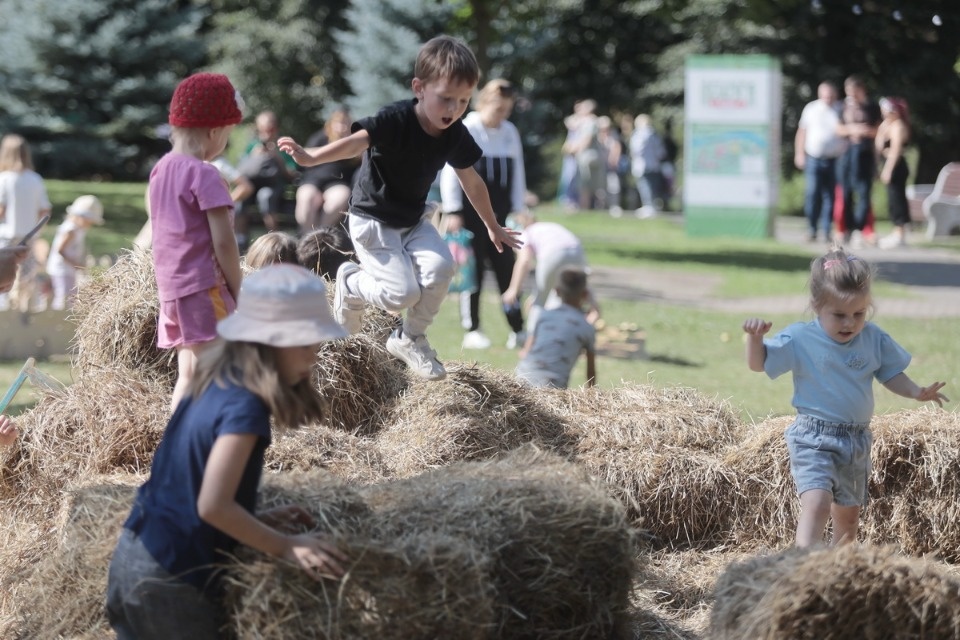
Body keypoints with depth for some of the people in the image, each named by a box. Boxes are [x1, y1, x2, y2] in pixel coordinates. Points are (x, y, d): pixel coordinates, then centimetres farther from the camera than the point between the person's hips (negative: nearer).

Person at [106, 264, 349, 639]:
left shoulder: (214, 384, 5)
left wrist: (254, 520, 8)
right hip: (171, 584, -9)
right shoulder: (244, 407, -21)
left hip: (134, 555, 9)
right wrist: (286, 547, -20)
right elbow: (213, 505, -28)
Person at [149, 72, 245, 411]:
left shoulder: (161, 169, 13)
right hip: (204, 287, -9)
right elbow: (223, 242, -15)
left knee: (189, 377, 14)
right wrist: (237, 292, -6)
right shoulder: (204, 175, -12)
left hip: (171, 288, 9)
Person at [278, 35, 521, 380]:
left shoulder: (454, 135, -8)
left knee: (440, 267, -19)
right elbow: (356, 141, -44)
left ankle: (410, 339, 4)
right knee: (403, 293, -17)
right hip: (373, 220, -6)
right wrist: (312, 157, -63)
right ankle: (351, 282, 16)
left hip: (413, 219, 6)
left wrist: (493, 227, 21)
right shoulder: (396, 119, -26)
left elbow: (472, 182, 9)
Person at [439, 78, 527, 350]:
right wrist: (453, 211, -12)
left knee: (506, 269, 5)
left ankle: (517, 328, 9)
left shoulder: (510, 133, 9)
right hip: (472, 213, -5)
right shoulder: (465, 130, -9)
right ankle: (471, 330, 6)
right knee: (473, 270, 0)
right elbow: (451, 172, -10)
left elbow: (517, 174, 14)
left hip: (500, 214, 5)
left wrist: (519, 210, 11)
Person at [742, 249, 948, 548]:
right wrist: (755, 337, -26)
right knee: (817, 502, -26)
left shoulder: (874, 339, 1)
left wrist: (917, 392, -6)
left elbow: (891, 375, 11)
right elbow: (758, 363, -8)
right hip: (813, 440, -5)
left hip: (857, 440, 5)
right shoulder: (800, 339, -10)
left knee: (848, 513, 18)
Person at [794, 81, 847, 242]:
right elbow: (802, 132, 12)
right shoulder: (811, 109, 7)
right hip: (814, 158, 0)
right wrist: (799, 154, 7)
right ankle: (812, 230, -1)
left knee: (830, 196, -1)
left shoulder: (841, 110, 6)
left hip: (835, 160, 0)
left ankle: (827, 231, 5)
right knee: (812, 194, -7)